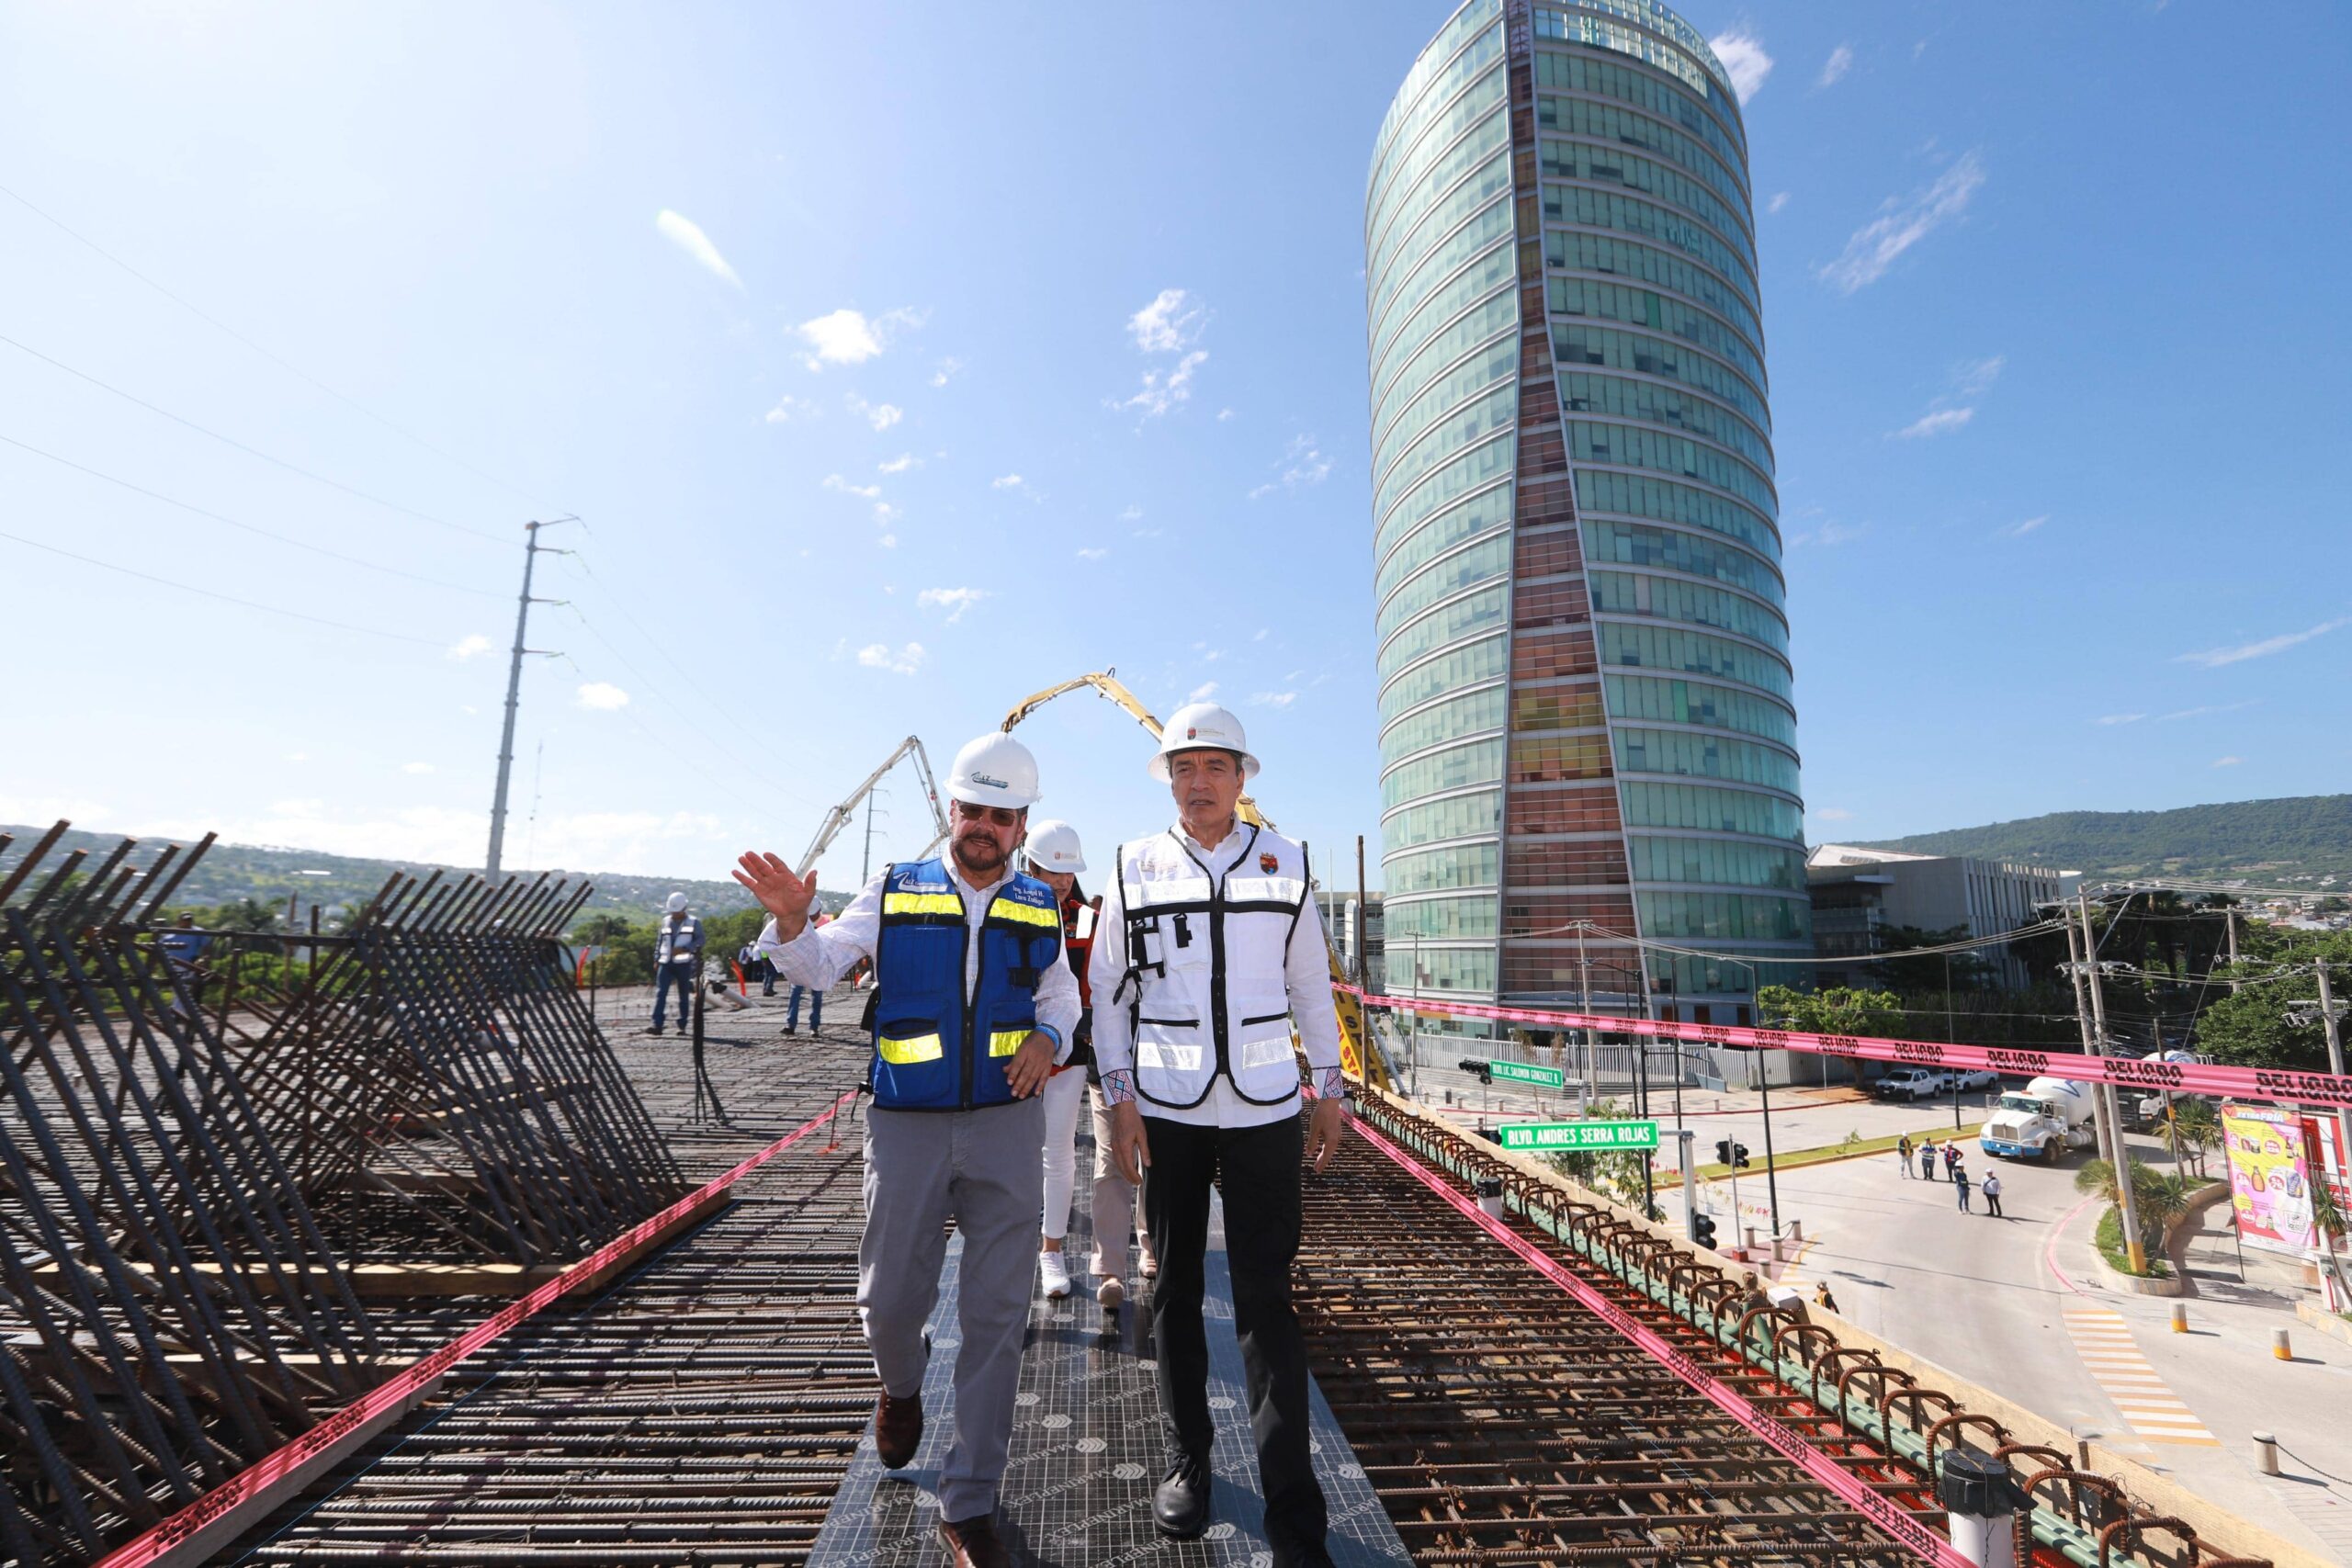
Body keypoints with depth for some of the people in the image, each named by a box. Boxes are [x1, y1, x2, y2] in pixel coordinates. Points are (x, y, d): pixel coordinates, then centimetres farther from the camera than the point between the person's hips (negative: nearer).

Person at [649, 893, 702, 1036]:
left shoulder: (694, 923, 3)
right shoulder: (665, 922, 15)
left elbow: (700, 941, -6)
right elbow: (659, 942, 18)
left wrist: (684, 949, -20)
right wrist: (656, 959, 10)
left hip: (684, 964, -3)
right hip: (665, 963, 3)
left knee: (684, 996, 2)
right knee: (660, 993, -10)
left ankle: (683, 1026, 9)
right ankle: (657, 1025, -12)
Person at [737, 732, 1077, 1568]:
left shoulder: (1039, 907, 6)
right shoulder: (894, 891, 1)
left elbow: (1061, 996, 15)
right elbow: (819, 963, -6)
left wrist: (1048, 1039, -6)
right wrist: (792, 920, -27)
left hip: (1006, 1127, 1)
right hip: (906, 1127, -1)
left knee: (995, 1316, 5)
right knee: (890, 1297, 11)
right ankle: (901, 1385, 49)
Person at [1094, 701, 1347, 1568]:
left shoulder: (1286, 862, 2)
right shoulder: (1134, 866, 0)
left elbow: (1310, 984, 8)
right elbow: (1109, 989, 3)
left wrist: (1331, 1089, 8)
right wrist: (1120, 1096, -3)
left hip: (1265, 1110, 0)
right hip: (1166, 1113, 1)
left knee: (1266, 1300, 3)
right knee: (1176, 1291, 14)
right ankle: (1186, 1462, 34)